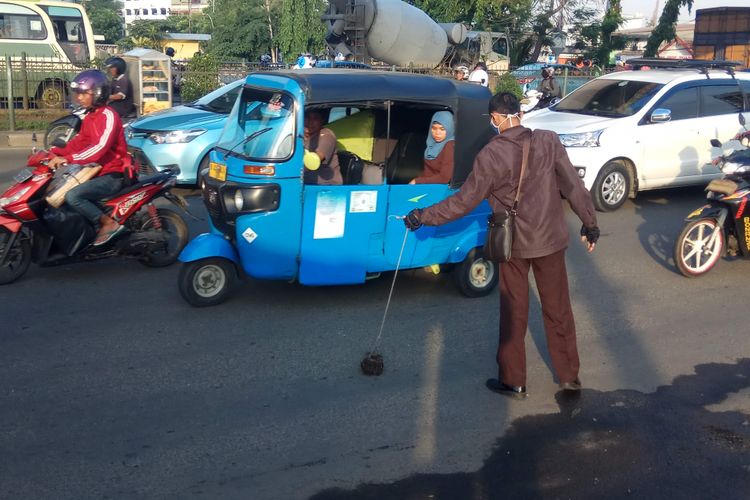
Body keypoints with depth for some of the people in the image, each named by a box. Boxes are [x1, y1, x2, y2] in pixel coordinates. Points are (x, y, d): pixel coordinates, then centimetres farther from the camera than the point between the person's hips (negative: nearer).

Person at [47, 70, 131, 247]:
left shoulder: (108, 116, -15)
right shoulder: (89, 118, 17)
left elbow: (100, 147, -27)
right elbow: (79, 142, 14)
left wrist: (68, 159, -32)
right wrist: (55, 153, -1)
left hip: (112, 175, -11)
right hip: (98, 171, 11)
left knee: (72, 196, -26)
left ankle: (108, 223, -14)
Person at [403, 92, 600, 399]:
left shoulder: (491, 155, -16)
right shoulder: (548, 141, -7)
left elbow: (465, 200, -12)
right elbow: (573, 185, -3)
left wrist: (424, 216, -3)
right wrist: (589, 222, 9)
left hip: (514, 244, -2)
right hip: (551, 238, 3)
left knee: (514, 313, 11)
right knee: (558, 308, 15)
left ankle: (513, 381, 20)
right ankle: (569, 376, 26)